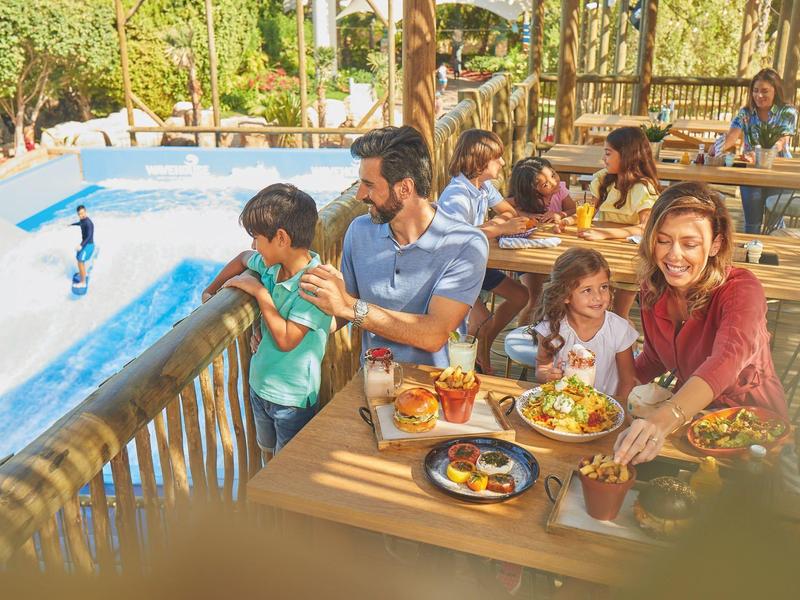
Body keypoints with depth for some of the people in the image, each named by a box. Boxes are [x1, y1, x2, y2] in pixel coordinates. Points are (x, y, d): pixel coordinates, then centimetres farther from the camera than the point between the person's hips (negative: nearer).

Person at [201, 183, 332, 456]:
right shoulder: (270, 265, -6)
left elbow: (286, 339, -28)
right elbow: (243, 258, 18)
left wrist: (260, 292, -24)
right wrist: (211, 291, 16)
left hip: (293, 398, -7)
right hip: (260, 383, 7)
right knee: (268, 455, 28)